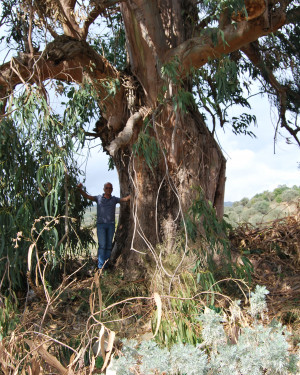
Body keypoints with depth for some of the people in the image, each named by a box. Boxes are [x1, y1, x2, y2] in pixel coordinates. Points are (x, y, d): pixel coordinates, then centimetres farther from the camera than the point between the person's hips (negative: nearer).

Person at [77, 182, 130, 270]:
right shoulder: (99, 198, 6)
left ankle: (106, 265, 12)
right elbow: (87, 196, -3)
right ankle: (100, 266, -9)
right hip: (101, 224, -2)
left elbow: (125, 199, 2)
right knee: (102, 244, -11)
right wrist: (80, 189, -19)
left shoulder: (114, 199, 10)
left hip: (111, 225, 2)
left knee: (109, 245, 4)